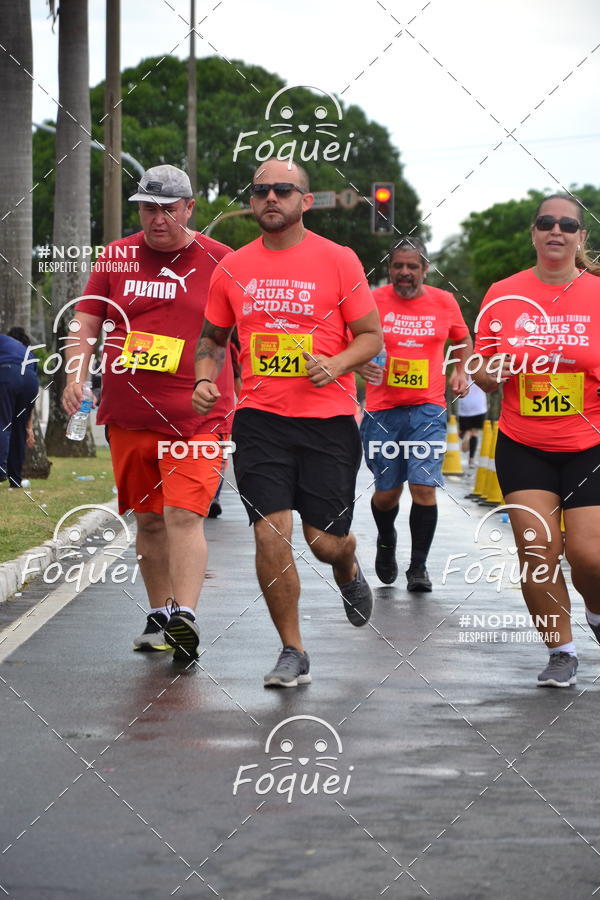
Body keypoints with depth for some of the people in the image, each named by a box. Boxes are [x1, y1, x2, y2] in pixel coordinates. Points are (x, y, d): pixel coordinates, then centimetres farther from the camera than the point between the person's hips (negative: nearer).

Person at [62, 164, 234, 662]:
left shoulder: (219, 262, 1)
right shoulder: (116, 258, 8)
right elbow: (85, 324, 11)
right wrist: (76, 375, -6)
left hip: (197, 416, -4)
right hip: (128, 415, 4)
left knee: (183, 514, -16)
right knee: (148, 519, 11)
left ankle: (185, 616, -21)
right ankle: (160, 615, 22)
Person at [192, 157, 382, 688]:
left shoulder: (338, 260, -2)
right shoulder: (232, 269, 7)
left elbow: (372, 336, 1)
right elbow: (213, 338, 20)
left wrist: (335, 364, -18)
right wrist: (205, 379, 0)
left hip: (329, 419, -2)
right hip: (259, 419, 2)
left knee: (327, 540, 2)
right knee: (270, 535, -8)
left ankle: (349, 573, 41)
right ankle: (293, 653, 6)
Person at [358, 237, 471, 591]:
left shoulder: (445, 302, 4)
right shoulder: (373, 301, -2)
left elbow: (463, 339, 22)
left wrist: (461, 372, 7)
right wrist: (361, 365, -15)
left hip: (428, 409, 0)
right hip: (382, 410, 0)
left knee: (424, 488, -11)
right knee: (387, 492, 6)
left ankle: (419, 567, 2)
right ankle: (386, 542, 39)